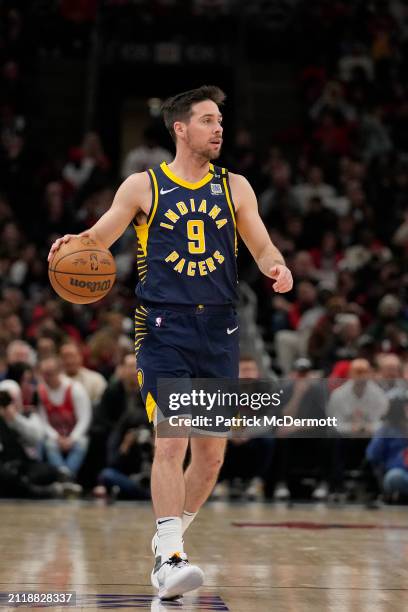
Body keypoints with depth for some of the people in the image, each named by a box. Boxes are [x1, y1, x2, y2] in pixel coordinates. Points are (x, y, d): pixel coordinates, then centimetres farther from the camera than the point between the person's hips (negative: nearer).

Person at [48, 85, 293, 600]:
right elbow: (100, 236, 5)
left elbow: (262, 247, 10)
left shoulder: (235, 188, 11)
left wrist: (276, 267, -12)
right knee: (171, 441, -17)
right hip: (164, 330, -4)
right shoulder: (144, 186, 4)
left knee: (212, 453, 6)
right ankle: (169, 560, -18)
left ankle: (167, 539, 28)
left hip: (218, 331, 4)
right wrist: (73, 243, -18)